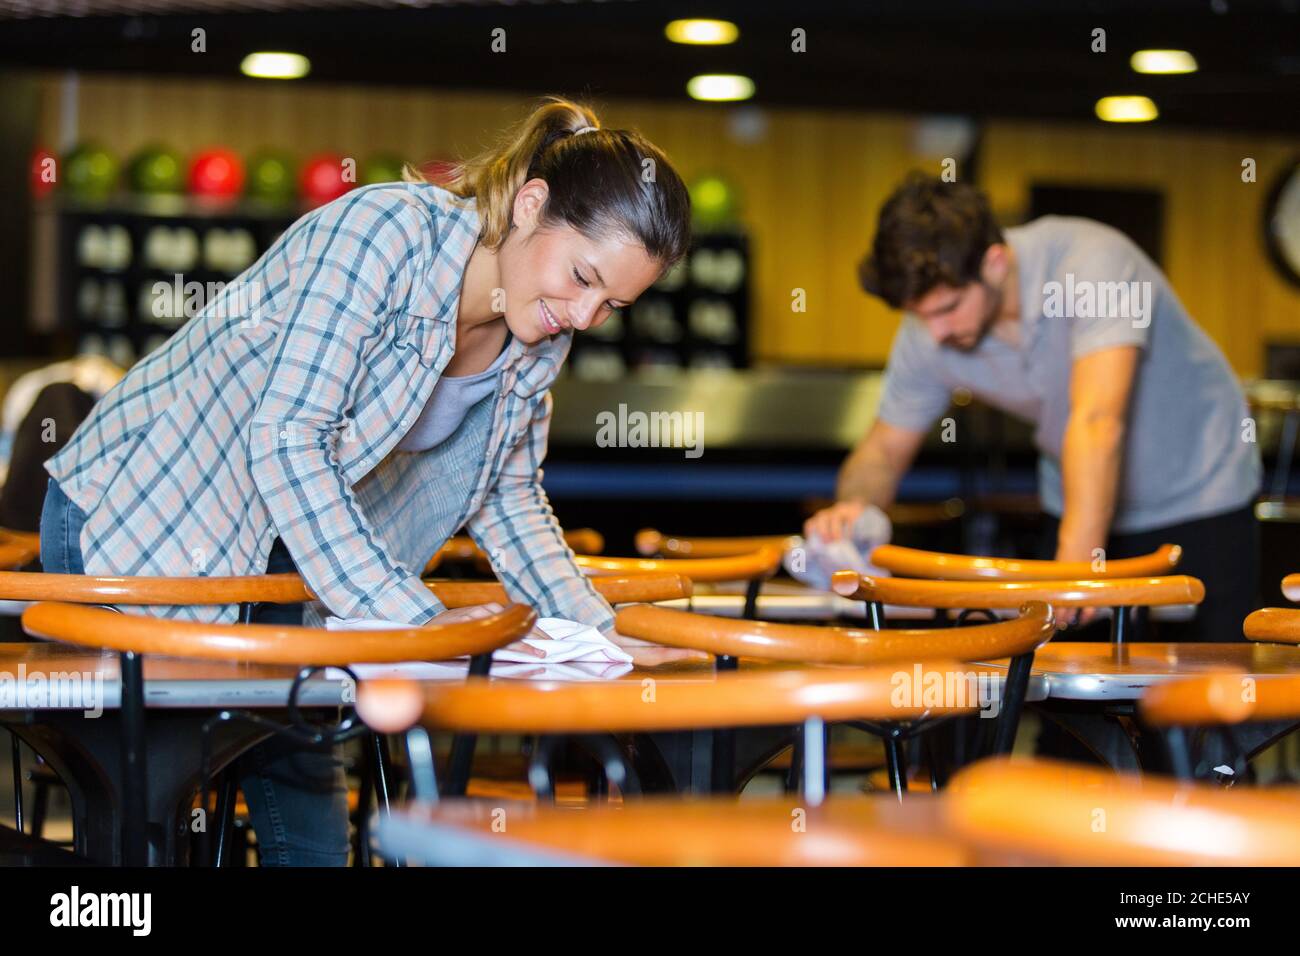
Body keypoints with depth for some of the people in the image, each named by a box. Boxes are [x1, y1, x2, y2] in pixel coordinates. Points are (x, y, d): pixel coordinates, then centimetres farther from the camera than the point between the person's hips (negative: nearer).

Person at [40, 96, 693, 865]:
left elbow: (508, 493, 10)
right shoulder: (384, 231, -27)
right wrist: (412, 615, -32)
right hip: (139, 526, -7)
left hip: (283, 564, 7)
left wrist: (596, 629, -5)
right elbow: (287, 440, -30)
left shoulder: (541, 336, -2)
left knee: (311, 826, 5)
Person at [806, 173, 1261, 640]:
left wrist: (1080, 560, -57)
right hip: (1075, 504, 4)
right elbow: (886, 447, -4)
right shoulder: (927, 330, -17)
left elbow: (1098, 423, -46)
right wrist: (855, 503, -27)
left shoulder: (1093, 262, -34)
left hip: (1198, 496, -4)